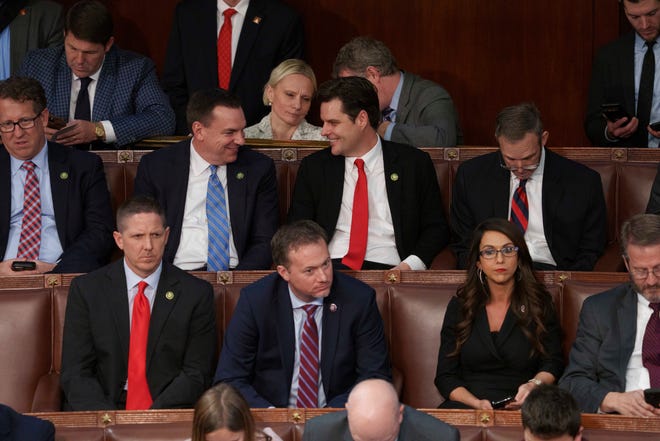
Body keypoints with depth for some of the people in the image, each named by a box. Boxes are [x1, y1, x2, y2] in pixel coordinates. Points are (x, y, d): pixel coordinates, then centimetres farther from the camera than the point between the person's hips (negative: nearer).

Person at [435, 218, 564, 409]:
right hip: (466, 407, 1)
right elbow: (445, 376, 7)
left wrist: (534, 385, -12)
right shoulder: (459, 306, 10)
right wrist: (477, 403, -12)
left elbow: (553, 364, 12)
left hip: (522, 409, -1)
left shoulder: (540, 303, 9)